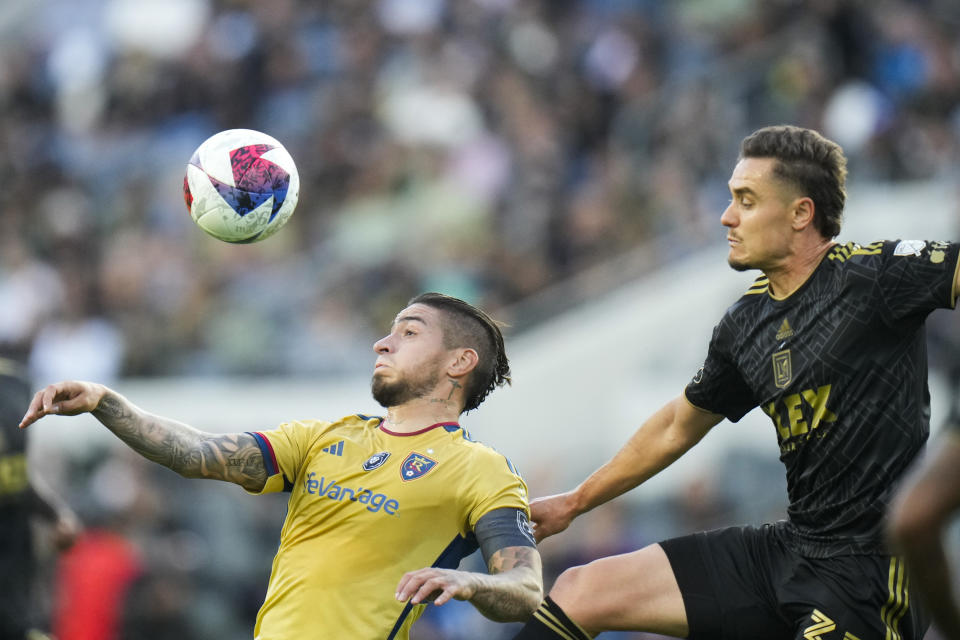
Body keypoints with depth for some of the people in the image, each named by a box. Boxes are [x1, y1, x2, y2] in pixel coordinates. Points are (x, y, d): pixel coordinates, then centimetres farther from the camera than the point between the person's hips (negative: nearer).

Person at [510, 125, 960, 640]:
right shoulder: (745, 323, 12)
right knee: (579, 593, 3)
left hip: (872, 568, -7)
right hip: (791, 548, 7)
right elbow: (676, 428, 26)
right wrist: (574, 503, 33)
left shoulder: (872, 274, -10)